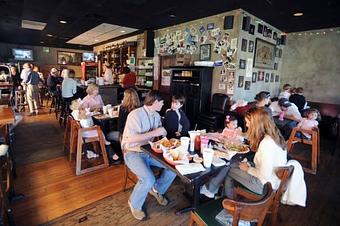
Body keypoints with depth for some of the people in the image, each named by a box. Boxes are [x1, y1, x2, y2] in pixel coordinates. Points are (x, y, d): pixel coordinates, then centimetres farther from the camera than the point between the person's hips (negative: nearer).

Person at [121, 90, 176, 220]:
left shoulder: (156, 115, 6)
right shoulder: (135, 115, -20)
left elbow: (160, 133, 16)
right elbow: (132, 139, -27)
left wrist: (163, 133, -9)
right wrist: (154, 133, -25)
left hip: (150, 151, 7)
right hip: (133, 152, -7)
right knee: (149, 179, -28)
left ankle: (157, 189, 17)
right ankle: (134, 204, 5)